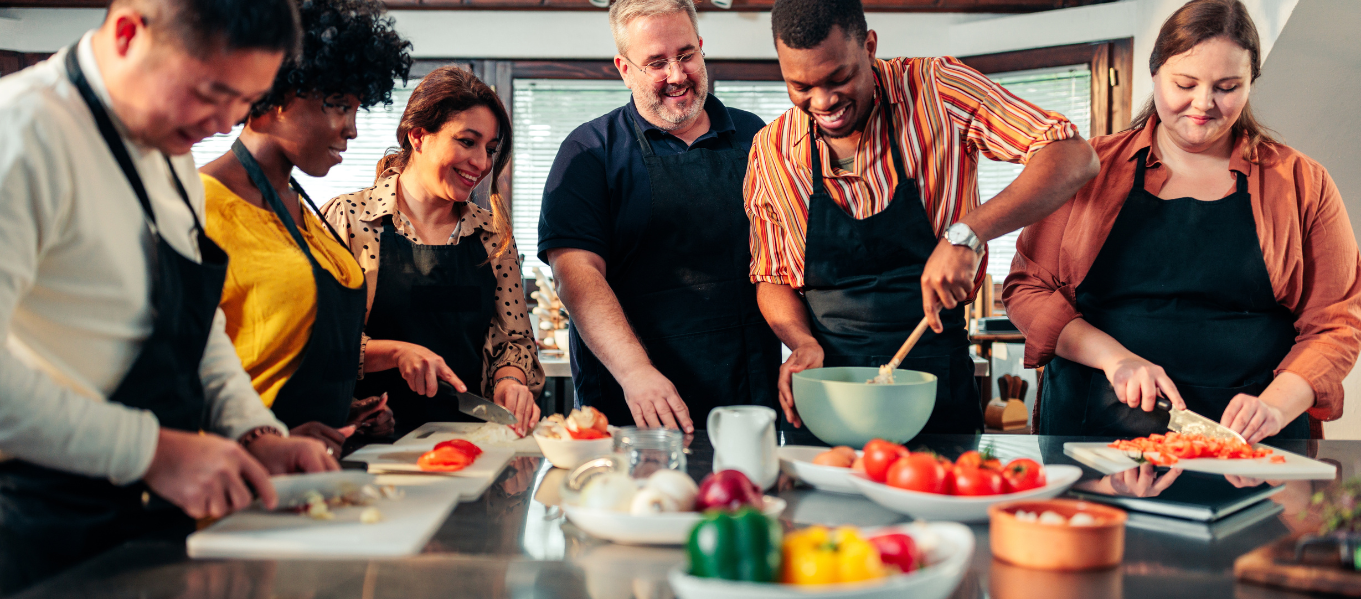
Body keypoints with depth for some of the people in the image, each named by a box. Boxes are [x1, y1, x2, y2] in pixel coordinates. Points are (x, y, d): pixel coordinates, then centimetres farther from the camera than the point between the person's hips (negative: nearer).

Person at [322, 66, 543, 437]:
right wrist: (395, 352, -15)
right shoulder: (347, 219, -1)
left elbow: (516, 339, 14)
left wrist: (510, 379, -6)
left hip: (468, 434, 3)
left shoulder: (494, 235, 11)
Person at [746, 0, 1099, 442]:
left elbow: (1073, 157, -18)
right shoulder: (770, 151, -2)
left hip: (936, 381, -1)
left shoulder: (937, 89, -10)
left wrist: (966, 234, -31)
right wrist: (804, 343, -13)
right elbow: (772, 279, 8)